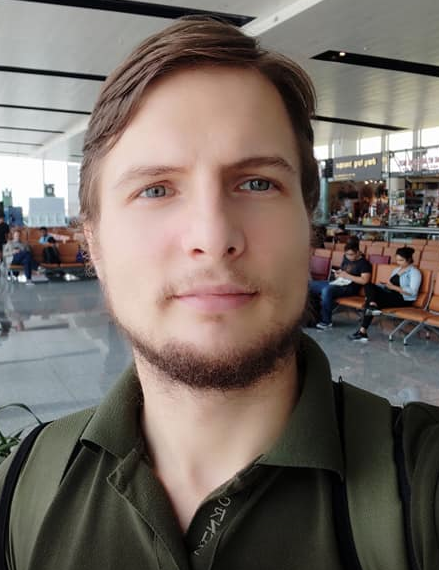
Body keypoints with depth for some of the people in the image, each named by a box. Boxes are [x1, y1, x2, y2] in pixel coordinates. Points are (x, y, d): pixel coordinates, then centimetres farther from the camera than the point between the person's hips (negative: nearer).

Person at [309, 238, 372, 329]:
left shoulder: (364, 263, -7)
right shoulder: (346, 259, 16)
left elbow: (364, 280, -17)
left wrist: (347, 276, -17)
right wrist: (337, 273, 5)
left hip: (350, 288, -9)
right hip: (338, 283, 9)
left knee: (326, 290, -36)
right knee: (312, 285, -6)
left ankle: (326, 322, -25)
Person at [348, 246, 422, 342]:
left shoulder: (414, 272, -4)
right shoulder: (396, 269, 21)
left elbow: (413, 292, -16)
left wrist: (394, 287, -19)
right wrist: (385, 285, -2)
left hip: (404, 299, -8)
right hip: (391, 295, 8)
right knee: (368, 285, -15)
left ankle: (363, 331, -27)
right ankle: (373, 305, -41)